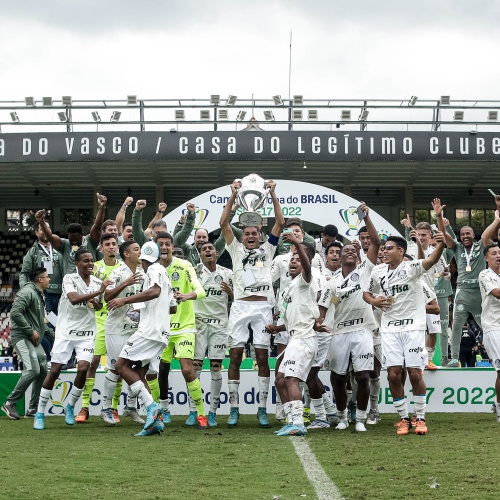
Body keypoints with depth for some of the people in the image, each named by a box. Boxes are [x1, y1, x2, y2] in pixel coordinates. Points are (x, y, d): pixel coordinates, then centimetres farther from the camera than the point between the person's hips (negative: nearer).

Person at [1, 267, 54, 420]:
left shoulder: (39, 295, 21)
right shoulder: (27, 292, -11)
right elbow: (15, 313, -22)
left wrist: (52, 333, 22)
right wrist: (31, 331, -18)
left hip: (34, 340, 10)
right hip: (22, 337, -10)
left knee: (43, 371, 6)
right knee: (33, 370, -21)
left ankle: (33, 408, 14)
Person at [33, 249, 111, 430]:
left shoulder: (97, 282, 4)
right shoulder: (69, 279, -10)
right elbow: (73, 298, -29)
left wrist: (96, 304, -4)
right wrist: (98, 292, -34)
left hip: (86, 334, 3)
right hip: (65, 332, -3)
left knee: (83, 369, -14)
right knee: (54, 371, -4)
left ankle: (70, 407, 9)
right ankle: (40, 413, 8)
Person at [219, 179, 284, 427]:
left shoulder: (267, 249, 17)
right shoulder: (236, 249, 16)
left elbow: (280, 223, 11)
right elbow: (223, 223, 8)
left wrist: (273, 195, 7)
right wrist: (233, 195, 4)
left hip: (263, 306, 0)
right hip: (240, 306, 0)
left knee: (262, 357, -2)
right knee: (235, 356, -2)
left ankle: (262, 409, 0)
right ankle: (234, 408, 2)